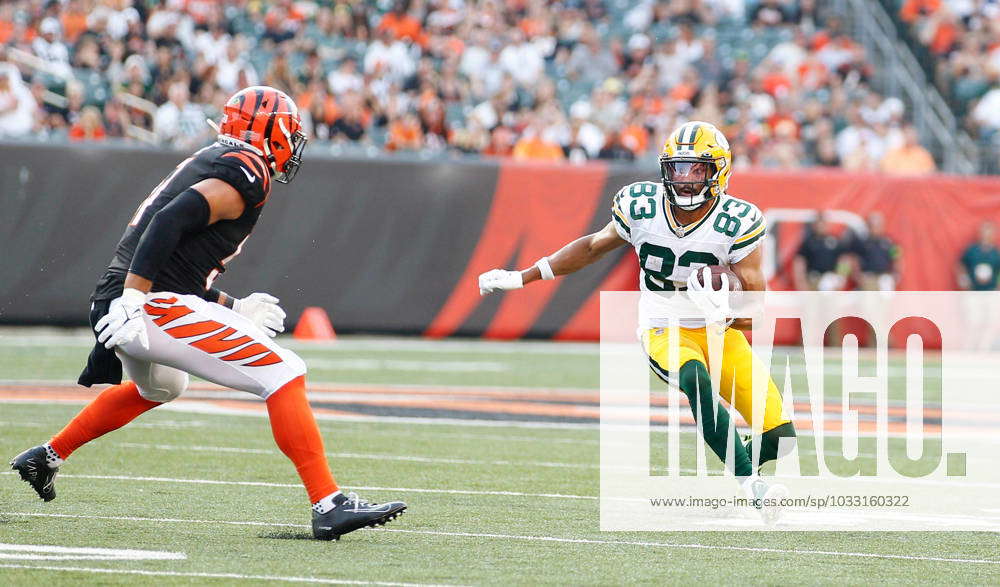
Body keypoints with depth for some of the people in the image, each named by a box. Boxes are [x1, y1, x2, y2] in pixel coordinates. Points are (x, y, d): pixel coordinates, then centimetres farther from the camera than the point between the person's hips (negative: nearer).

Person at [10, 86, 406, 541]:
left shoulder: (209, 162, 22)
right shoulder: (246, 173, -7)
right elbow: (170, 222, -22)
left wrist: (233, 308, 26)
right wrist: (131, 298, -28)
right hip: (152, 307, -10)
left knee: (158, 388, 40)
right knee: (284, 375, -11)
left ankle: (48, 456, 49)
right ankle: (328, 505, -20)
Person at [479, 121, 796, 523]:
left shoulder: (738, 222, -14)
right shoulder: (641, 206, -9)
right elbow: (594, 247, 10)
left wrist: (726, 314, -37)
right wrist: (521, 278, 14)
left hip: (722, 333, 1)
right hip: (665, 333, -1)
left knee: (780, 437, -12)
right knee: (696, 379, -37)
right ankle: (752, 485, -40)